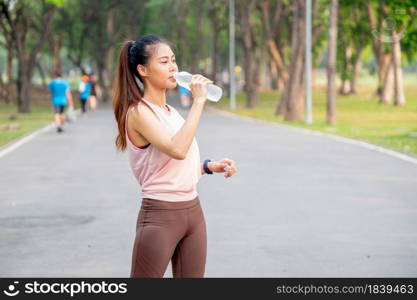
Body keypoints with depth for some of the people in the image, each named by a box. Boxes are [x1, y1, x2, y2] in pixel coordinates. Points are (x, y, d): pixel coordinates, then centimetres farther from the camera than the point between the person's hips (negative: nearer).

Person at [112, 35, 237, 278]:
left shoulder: (170, 111, 12)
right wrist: (198, 101, -23)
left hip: (193, 210, 8)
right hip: (160, 214, -8)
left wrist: (209, 167, 6)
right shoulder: (139, 112, -14)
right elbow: (177, 149, -30)